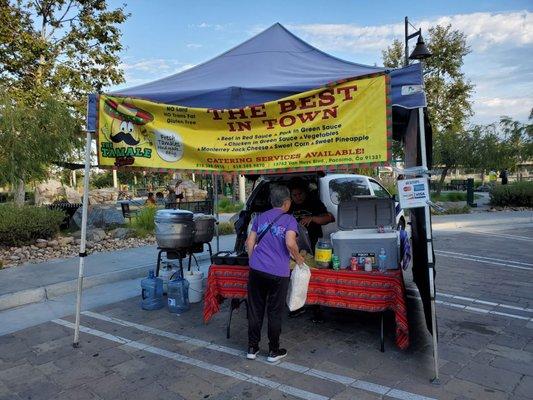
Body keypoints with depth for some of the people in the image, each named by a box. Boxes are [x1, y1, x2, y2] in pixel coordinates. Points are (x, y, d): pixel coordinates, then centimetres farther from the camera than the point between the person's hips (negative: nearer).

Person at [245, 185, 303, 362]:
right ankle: (274, 351, 21)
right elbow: (290, 243, -17)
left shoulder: (260, 217, 12)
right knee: (274, 313, 9)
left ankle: (252, 348, 23)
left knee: (255, 310, 14)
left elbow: (250, 243, 12)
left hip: (257, 270, 4)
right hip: (278, 274, -4)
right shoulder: (289, 219, -3)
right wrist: (298, 258, 0)